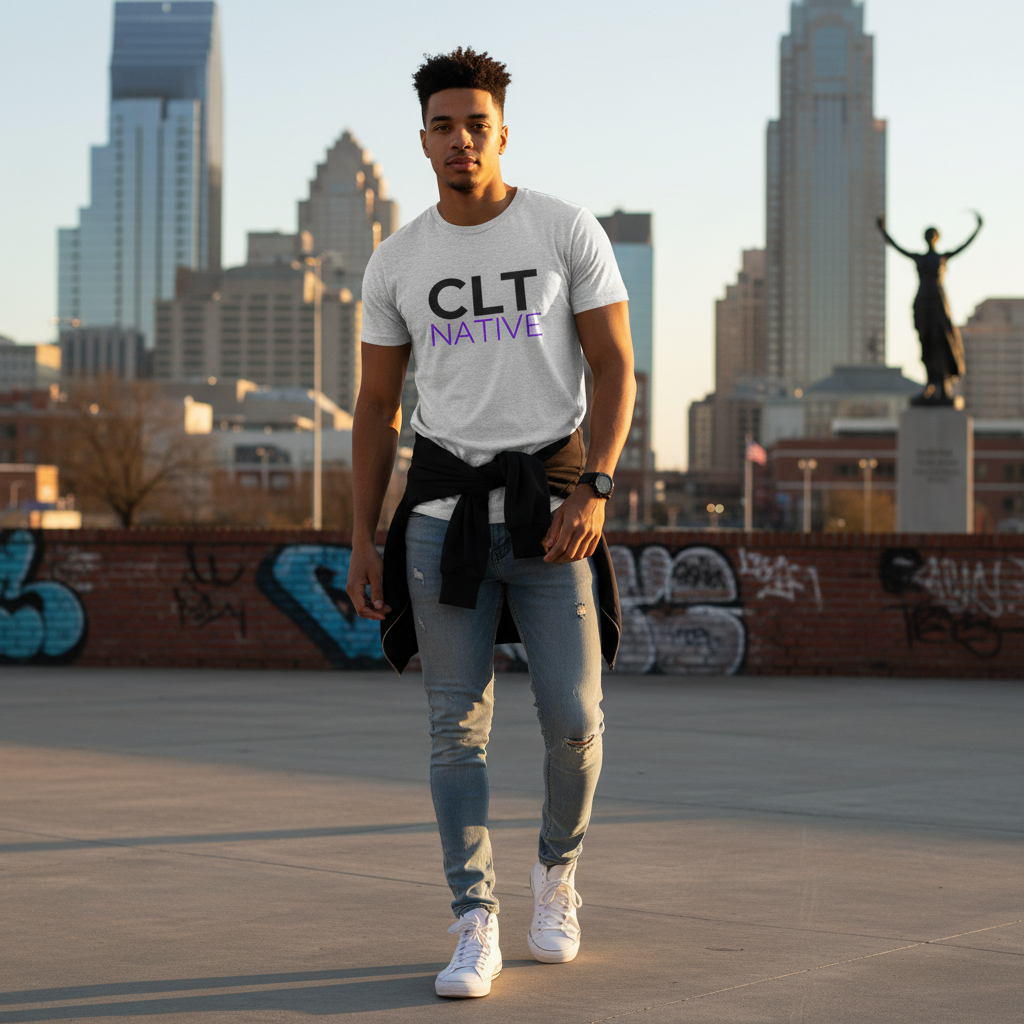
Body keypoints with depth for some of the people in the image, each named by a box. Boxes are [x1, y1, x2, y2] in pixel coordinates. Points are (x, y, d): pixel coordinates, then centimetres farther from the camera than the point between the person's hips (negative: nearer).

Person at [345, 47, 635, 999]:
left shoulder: (568, 231, -1)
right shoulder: (397, 262, 5)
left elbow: (615, 367, -3)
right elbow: (375, 409, 10)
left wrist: (594, 491, -16)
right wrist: (361, 544, 5)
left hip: (550, 498, -1)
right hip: (444, 500, 2)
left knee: (573, 717, -4)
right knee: (457, 723, -3)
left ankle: (558, 870, 25)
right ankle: (475, 929, 3)